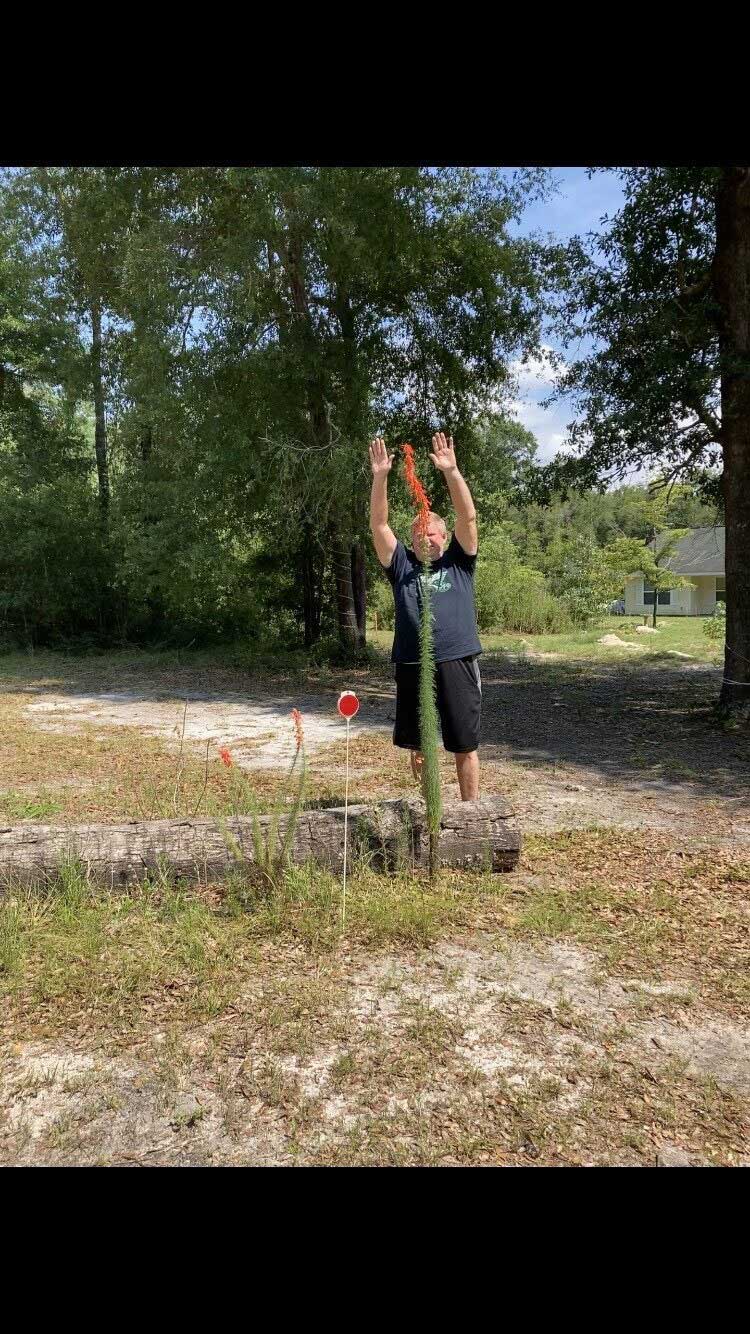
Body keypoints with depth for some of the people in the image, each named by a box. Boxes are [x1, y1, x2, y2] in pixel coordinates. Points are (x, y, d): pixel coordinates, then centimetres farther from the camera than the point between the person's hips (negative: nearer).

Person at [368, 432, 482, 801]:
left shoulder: (458, 563, 8)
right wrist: (380, 477, -8)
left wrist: (451, 471, -13)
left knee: (465, 745, 5)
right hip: (412, 666, 2)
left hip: (457, 664, -2)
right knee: (419, 746, 11)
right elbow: (379, 524, 3)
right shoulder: (402, 566, 11)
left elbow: (468, 517, -3)